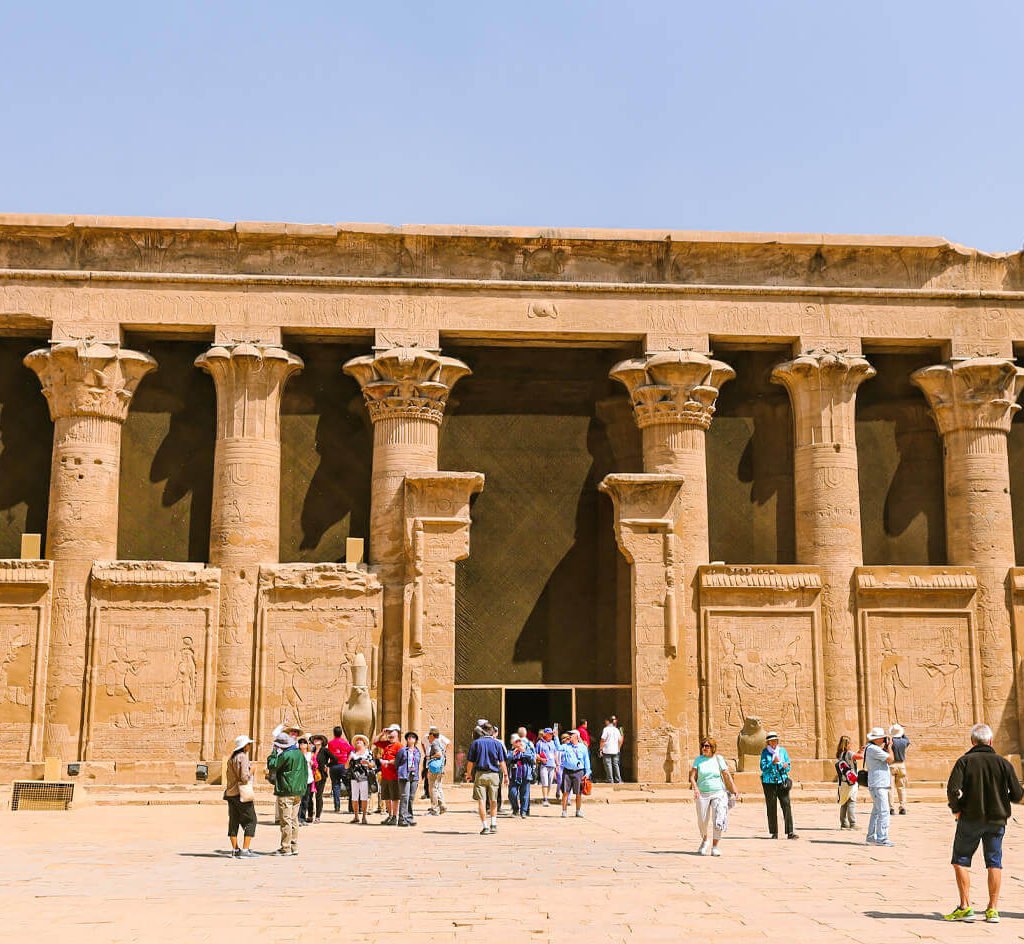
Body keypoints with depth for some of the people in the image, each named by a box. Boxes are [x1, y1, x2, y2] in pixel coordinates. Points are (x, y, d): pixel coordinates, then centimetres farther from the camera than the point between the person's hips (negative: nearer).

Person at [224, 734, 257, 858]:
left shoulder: (232, 757, 12)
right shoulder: (242, 757, -14)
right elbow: (244, 777, -21)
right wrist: (251, 772, -3)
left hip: (230, 793, 9)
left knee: (233, 822, 11)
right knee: (250, 821, -2)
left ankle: (235, 850, 15)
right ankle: (245, 850, -7)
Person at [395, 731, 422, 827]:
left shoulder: (418, 752, 14)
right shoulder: (402, 750, 1)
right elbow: (396, 763, 8)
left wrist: (418, 778, 16)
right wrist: (400, 773, 8)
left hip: (414, 777, 5)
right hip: (404, 777, -4)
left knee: (411, 798, 6)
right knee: (405, 797, -10)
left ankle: (409, 818, 13)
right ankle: (402, 819, -9)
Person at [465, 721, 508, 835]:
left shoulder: (476, 743, 1)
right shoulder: (497, 743, 1)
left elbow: (470, 761, 2)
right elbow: (502, 762, 0)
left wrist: (469, 774, 12)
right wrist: (505, 774, 7)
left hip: (480, 774, -1)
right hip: (494, 774, 1)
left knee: (481, 801, 1)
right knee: (493, 801, 16)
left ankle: (485, 826, -2)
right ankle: (493, 824, 14)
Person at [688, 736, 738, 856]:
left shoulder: (718, 758, 3)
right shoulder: (698, 759, 3)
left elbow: (727, 776, 4)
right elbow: (692, 776, -2)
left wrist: (734, 791, 1)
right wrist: (695, 788, -19)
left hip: (718, 793, -1)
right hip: (702, 793, 1)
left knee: (718, 821, -9)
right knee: (702, 821, 6)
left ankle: (715, 846, 0)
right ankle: (705, 839, 33)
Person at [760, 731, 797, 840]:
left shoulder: (783, 751, 8)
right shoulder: (765, 752, 2)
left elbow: (789, 767, 9)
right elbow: (763, 768, -7)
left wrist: (785, 767, -14)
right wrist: (773, 763, -21)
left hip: (782, 782, 1)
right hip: (769, 782, -1)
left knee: (786, 805, -8)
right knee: (771, 808, 2)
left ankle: (790, 832, -7)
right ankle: (774, 833, 11)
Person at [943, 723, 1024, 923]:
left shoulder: (964, 761, -6)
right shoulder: (1003, 763, 0)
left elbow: (953, 789, -17)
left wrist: (956, 810, -2)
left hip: (970, 819, -2)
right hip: (997, 820, 2)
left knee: (961, 861, 8)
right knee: (994, 863, 10)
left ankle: (965, 907, 3)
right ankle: (993, 909, 9)